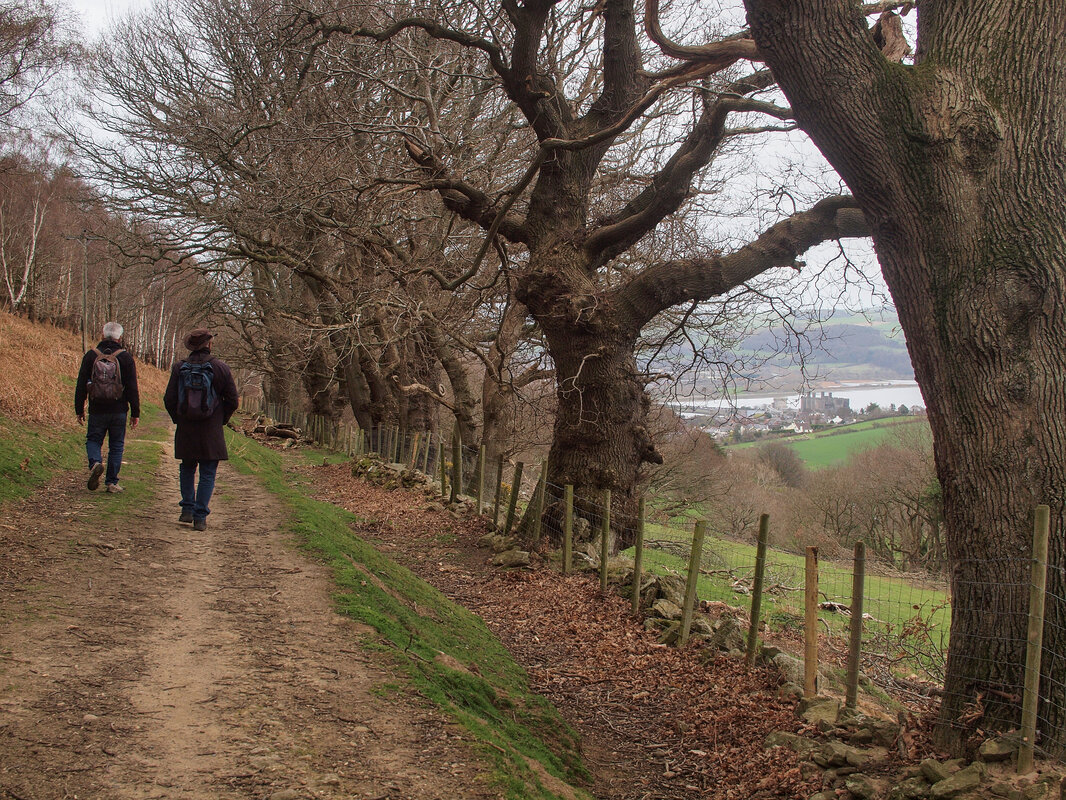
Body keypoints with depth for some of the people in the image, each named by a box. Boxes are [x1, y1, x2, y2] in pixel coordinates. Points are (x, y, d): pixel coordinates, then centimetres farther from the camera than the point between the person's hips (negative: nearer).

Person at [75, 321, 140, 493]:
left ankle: (95, 463, -16)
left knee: (93, 440, 14)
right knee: (116, 446, 8)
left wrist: (79, 410, 10)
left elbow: (81, 385, 2)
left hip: (97, 410, 0)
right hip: (118, 411, 0)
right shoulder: (125, 358, -3)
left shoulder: (90, 356, 1)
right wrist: (135, 413, 1)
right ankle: (112, 482, 8)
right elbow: (132, 388, -4)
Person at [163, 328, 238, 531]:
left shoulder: (179, 367, -3)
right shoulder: (221, 368, -6)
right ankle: (200, 516, 0)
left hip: (185, 430, 2)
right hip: (211, 431, -2)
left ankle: (188, 509, 17)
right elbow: (232, 401, -1)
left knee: (187, 469, 19)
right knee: (207, 473, 3)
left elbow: (169, 399, 1)